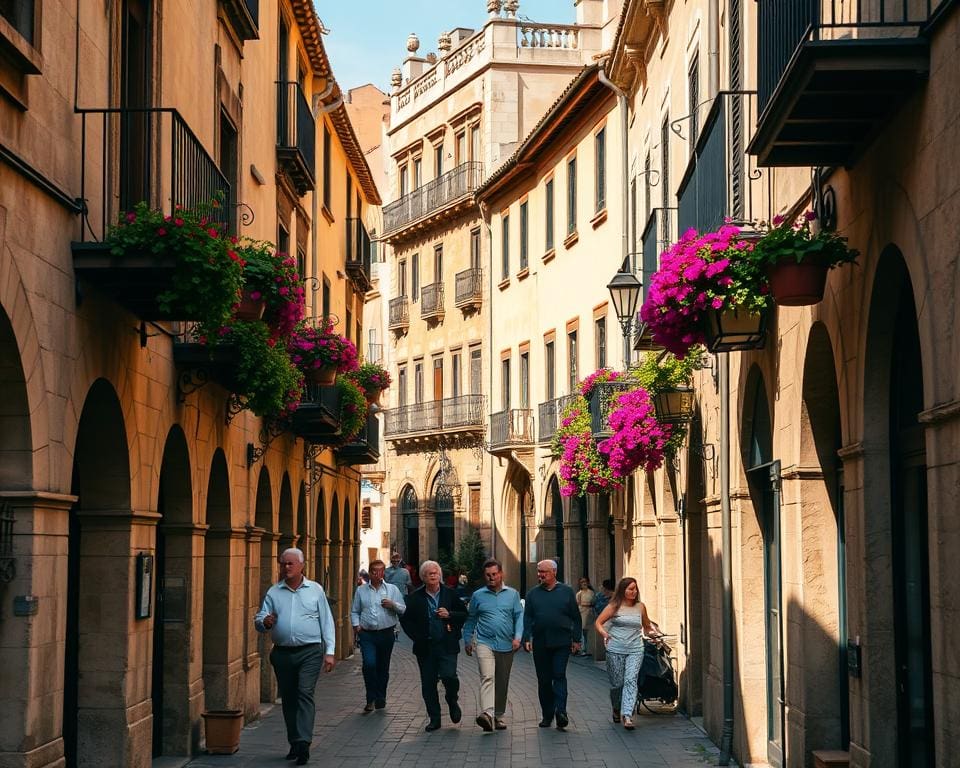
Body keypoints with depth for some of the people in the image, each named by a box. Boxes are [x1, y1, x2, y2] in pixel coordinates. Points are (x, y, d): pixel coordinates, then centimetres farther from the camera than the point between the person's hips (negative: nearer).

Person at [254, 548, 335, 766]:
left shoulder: (315, 590, 5)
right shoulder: (273, 592, 9)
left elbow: (327, 623, 5)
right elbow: (258, 620, 6)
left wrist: (329, 651, -2)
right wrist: (265, 622, -19)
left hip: (310, 652, -3)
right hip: (282, 653, 3)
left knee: (305, 694, -15)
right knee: (288, 699, 8)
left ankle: (303, 743, -22)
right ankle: (294, 743, 19)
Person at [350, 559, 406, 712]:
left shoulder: (392, 589, 7)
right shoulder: (361, 590, 9)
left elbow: (403, 609, 5)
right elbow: (354, 611, 14)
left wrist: (393, 604, -13)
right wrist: (356, 625, -2)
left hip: (386, 634, 1)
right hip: (367, 635, -1)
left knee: (383, 668, 8)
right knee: (369, 665, -16)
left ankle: (380, 698, 22)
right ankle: (371, 699, -7)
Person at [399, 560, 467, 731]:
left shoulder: (450, 594, 4)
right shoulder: (415, 598, 3)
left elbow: (464, 615, 9)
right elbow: (405, 619, 7)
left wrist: (450, 615, -9)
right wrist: (417, 637, -3)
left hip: (447, 645, -1)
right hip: (425, 647, 1)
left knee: (449, 676, -17)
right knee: (428, 684, 4)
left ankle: (452, 702, 14)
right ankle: (434, 718, 15)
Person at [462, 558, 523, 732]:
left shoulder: (512, 594, 8)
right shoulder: (478, 595, 6)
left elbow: (519, 616, 5)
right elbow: (471, 619, 14)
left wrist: (517, 637, -8)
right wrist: (467, 641, 14)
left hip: (506, 645, 2)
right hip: (484, 643, -2)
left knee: (502, 683, 10)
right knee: (487, 678, -20)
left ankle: (498, 716, 23)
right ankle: (487, 714, -34)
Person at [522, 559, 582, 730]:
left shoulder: (566, 592, 5)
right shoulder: (533, 594, 9)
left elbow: (575, 618, 7)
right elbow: (527, 618, 6)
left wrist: (576, 639, 3)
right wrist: (527, 639, -6)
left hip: (562, 642, -2)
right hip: (540, 644, 3)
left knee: (559, 676, -12)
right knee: (543, 680, 6)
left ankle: (561, 711, -17)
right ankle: (547, 715, 14)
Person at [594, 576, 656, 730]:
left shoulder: (640, 607, 9)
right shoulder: (614, 607, 2)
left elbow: (646, 625, 24)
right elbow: (599, 622, 4)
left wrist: (650, 631, 4)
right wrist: (604, 633, -14)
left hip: (635, 650, 1)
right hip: (615, 650, -1)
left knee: (631, 680, -15)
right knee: (616, 683, 6)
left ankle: (628, 716, -23)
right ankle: (616, 709, 34)